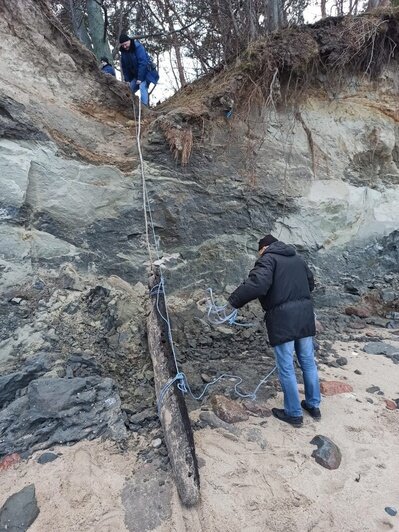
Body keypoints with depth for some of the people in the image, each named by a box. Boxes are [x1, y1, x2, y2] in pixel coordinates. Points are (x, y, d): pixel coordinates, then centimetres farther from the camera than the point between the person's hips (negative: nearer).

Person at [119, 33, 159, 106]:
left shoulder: (138, 47, -20)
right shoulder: (123, 52, -1)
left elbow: (143, 63, -26)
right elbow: (124, 67, 4)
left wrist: (140, 78, -28)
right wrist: (127, 80, -3)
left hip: (145, 72, -6)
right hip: (134, 74, 7)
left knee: (142, 86, -27)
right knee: (130, 90, -1)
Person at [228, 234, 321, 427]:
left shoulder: (268, 258, -6)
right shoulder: (298, 259, 18)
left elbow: (257, 284, -24)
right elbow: (310, 283, 28)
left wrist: (232, 301, -20)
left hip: (282, 318, -7)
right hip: (304, 314, 8)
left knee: (286, 368, 5)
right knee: (308, 362, 19)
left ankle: (294, 413, 18)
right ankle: (313, 405, 33)